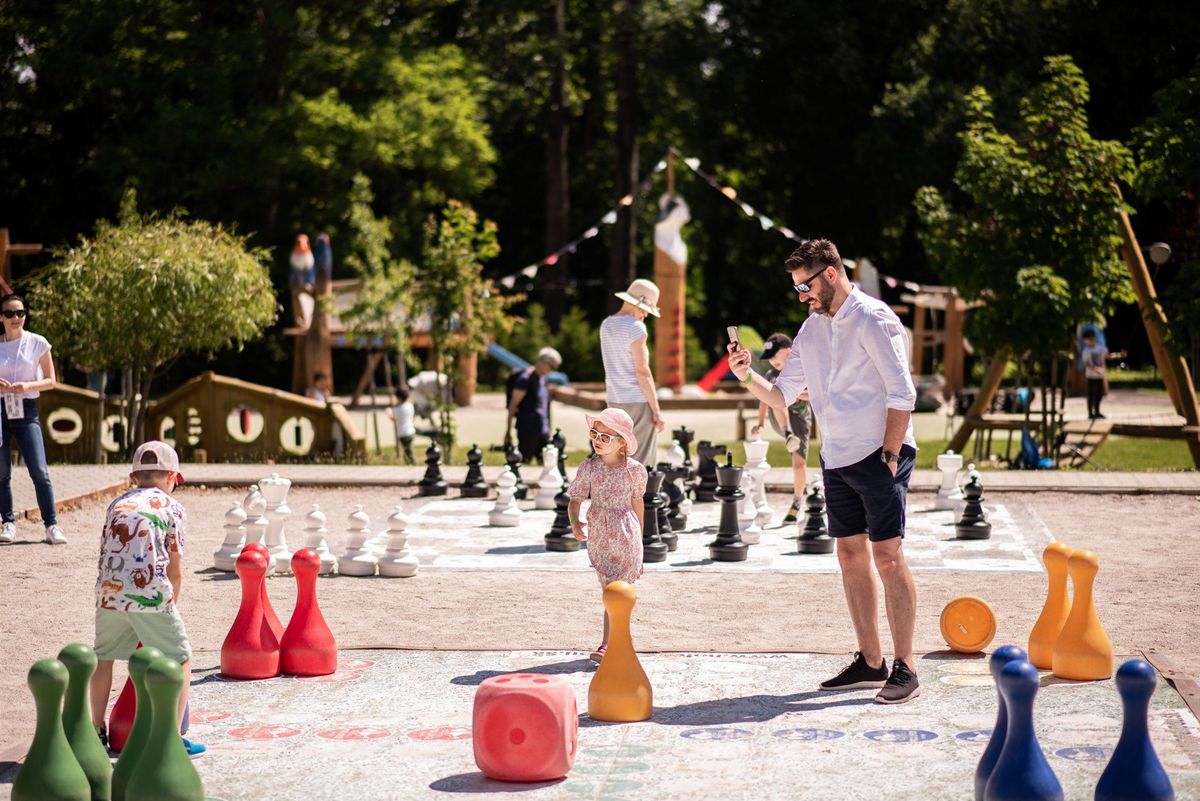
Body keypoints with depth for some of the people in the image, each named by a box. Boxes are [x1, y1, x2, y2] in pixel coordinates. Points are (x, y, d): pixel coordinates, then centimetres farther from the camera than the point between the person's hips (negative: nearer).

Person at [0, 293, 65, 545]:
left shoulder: (38, 343, 1)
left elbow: (51, 380, 3)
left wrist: (27, 386, -14)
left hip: (26, 411, -2)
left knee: (39, 471, -9)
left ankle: (51, 525, -5)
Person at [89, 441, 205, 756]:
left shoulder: (116, 505, 21)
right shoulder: (172, 508, 9)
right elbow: (175, 571, 8)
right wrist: (170, 603, 24)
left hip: (110, 592, 4)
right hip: (151, 594, -4)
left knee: (103, 657, 23)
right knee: (181, 660, 8)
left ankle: (97, 730, 31)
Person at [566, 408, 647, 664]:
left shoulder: (634, 469, -6)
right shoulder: (589, 467, -4)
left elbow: (637, 503, 7)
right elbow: (575, 500, 0)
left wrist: (639, 539, 14)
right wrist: (574, 522, -21)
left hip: (625, 537, -2)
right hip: (598, 536, 2)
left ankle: (607, 644, -7)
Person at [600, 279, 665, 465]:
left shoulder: (606, 325, 9)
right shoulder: (636, 328, -13)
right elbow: (642, 372, -15)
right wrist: (656, 409, -13)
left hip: (614, 400, 8)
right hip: (638, 401, -8)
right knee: (641, 461, -4)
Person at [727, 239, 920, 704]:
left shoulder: (873, 320, -9)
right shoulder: (812, 329, 13)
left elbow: (902, 394, -13)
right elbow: (782, 395, 14)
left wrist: (888, 456, -15)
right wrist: (748, 377, -3)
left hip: (879, 454, -7)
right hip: (836, 457, 7)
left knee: (887, 556, -9)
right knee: (851, 555, 8)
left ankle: (904, 669, -7)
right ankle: (870, 662, 15)